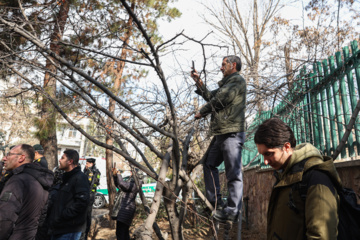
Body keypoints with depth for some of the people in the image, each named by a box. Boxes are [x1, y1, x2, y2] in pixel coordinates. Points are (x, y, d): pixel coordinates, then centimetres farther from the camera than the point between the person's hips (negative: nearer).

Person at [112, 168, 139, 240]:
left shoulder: (135, 184, -14)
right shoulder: (131, 182, 16)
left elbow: (122, 184, -27)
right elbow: (118, 185, 21)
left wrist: (118, 174, -12)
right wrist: (115, 175, 9)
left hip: (127, 209, -10)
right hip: (125, 208, 10)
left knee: (120, 232, -10)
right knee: (125, 231, 18)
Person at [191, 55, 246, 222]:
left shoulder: (237, 80, -3)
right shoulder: (227, 83, 27)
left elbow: (219, 100, -13)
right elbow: (211, 97, 22)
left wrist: (201, 112, 0)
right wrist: (199, 82, 19)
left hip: (232, 133, -10)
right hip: (221, 134, 10)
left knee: (233, 173, -7)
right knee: (209, 164, 13)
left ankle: (232, 211, -3)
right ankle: (215, 203, 18)